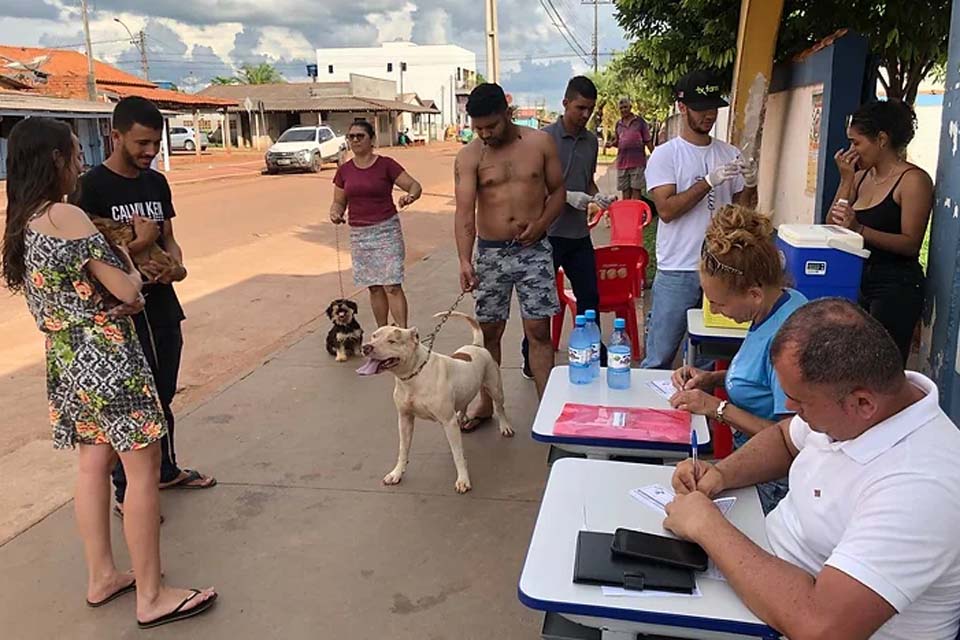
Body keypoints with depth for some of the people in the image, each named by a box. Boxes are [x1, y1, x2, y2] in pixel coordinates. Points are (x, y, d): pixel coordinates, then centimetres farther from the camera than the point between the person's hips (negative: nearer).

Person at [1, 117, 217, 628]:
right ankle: (151, 597, 7)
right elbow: (126, 291, -16)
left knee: (94, 462, 17)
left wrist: (120, 297, 3)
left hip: (64, 358, 9)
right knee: (143, 467, -1)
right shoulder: (66, 216, -17)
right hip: (105, 357, -9)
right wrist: (129, 264, 4)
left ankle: (101, 577, 28)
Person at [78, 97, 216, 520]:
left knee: (163, 396, 19)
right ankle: (126, 494, 16)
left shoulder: (156, 182, 8)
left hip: (163, 307, 7)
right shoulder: (92, 187, -12)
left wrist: (176, 264, -8)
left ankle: (166, 471, 36)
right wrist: (140, 242, -16)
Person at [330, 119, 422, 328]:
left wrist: (410, 196, -29)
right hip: (359, 234, 4)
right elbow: (339, 201, 15)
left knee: (392, 286, -10)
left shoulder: (386, 165, -5)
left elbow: (415, 186, -7)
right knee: (374, 287, 10)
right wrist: (335, 213, -8)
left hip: (386, 230, -4)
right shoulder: (344, 171, 8)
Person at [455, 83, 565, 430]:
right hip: (490, 252, 1)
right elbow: (464, 211, -14)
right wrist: (464, 260, -27)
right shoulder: (469, 157, -5)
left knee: (538, 330, -1)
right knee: (489, 331, 9)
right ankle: (486, 402, 26)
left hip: (534, 249, 0)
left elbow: (558, 190, 7)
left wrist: (541, 223, -13)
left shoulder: (540, 142, -1)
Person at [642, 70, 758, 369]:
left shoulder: (730, 154, 10)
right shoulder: (665, 155, -3)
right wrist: (709, 181, -20)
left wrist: (751, 185, -7)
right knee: (659, 360, 2)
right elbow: (666, 209, -14)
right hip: (677, 272, -4)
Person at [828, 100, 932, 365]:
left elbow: (911, 244, -17)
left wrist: (859, 229, -28)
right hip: (859, 281, 7)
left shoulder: (913, 180, -10)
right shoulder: (861, 176, 10)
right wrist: (846, 181, -3)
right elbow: (833, 227, 3)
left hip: (896, 287, -7)